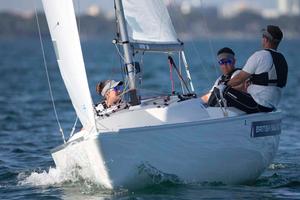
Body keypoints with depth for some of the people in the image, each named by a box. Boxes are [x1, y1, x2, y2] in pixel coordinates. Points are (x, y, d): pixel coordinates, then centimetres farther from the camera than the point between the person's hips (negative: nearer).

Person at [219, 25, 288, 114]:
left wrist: (226, 85, 8)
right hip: (272, 107, 9)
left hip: (256, 105, -9)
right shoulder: (282, 59, 11)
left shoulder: (259, 56, -14)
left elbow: (239, 78, -10)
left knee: (222, 90, -2)